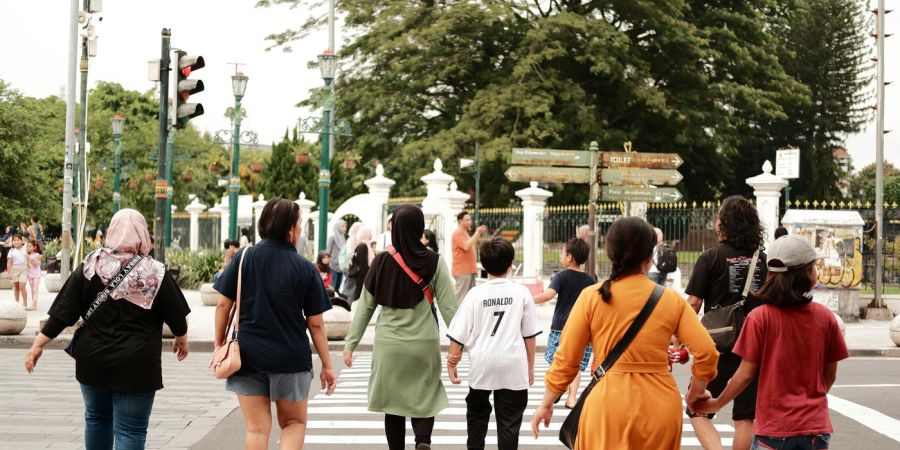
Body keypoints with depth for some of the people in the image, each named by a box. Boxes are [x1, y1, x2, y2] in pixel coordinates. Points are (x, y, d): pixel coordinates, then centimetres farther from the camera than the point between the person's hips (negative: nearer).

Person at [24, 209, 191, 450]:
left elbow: (63, 312, -4)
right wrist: (182, 339, 20)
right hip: (136, 366, -3)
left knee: (97, 418, 22)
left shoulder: (90, 267, -4)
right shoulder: (154, 273, -9)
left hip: (93, 363, 3)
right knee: (130, 431, 1)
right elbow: (176, 315, 0)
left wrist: (38, 345, 3)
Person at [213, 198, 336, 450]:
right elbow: (316, 324, -4)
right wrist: (327, 365, 4)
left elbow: (224, 304, -3)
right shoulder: (305, 269, -7)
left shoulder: (244, 258, -4)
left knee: (256, 429, 8)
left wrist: (219, 343, 9)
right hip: (291, 360, -1)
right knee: (294, 423, 16)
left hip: (248, 356, 1)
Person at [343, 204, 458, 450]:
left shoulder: (381, 262, -4)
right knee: (424, 399, 13)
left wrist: (351, 343, 6)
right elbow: (448, 307, -7)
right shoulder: (434, 262, -7)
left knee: (393, 403, 12)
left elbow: (365, 306, -1)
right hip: (424, 344, 0)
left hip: (389, 344, 0)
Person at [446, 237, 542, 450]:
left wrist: (451, 362, 8)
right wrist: (530, 366, 13)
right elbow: (529, 335, 2)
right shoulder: (521, 293, -4)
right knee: (509, 421, 5)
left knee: (477, 415, 21)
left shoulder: (475, 294, -5)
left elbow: (459, 335, -4)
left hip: (481, 366, 1)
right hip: (513, 367, -1)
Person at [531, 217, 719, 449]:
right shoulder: (672, 300, 0)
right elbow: (707, 352, -5)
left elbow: (565, 360, -1)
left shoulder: (591, 297, -3)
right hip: (660, 408, 1)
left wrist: (546, 403, 11)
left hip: (609, 406, -1)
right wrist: (697, 389, 14)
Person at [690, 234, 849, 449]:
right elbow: (830, 373, 6)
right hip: (816, 426, 2)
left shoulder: (760, 317, -10)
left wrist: (716, 404, 7)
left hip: (773, 428, -2)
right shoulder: (825, 317, -2)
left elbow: (747, 373, -7)